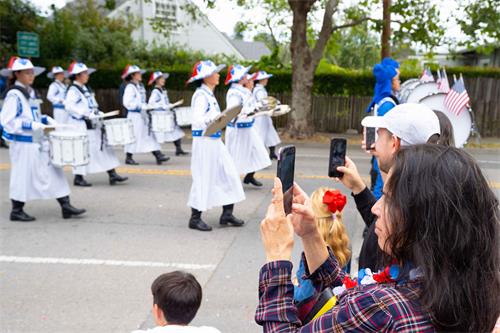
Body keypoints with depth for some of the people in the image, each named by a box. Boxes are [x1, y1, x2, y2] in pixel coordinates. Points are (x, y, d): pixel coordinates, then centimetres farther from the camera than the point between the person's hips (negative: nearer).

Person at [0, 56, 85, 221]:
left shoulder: (30, 92, 13)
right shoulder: (13, 95, -13)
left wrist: (47, 120, 6)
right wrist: (33, 125, -23)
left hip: (39, 141, 8)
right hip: (23, 143, -8)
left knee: (54, 171, 3)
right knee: (23, 176, 2)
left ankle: (66, 206, 6)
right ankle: (16, 211, 19)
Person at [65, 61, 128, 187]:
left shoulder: (86, 89, 15)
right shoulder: (73, 90, -12)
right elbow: (69, 106, -23)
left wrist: (98, 113, 7)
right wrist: (86, 114, -27)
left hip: (92, 125, 9)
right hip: (80, 126, -9)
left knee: (104, 147, 6)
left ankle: (112, 174, 8)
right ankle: (78, 178, 11)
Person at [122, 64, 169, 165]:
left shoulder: (140, 86, 14)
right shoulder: (130, 87, -12)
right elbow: (127, 103, -20)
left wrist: (145, 107, 9)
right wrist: (142, 106, -23)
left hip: (142, 115, 8)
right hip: (134, 115, -8)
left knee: (150, 134, 3)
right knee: (134, 137, 0)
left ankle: (158, 156, 1)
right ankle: (129, 158, 13)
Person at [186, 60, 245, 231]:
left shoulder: (209, 95, 14)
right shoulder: (201, 96, -15)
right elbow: (198, 120, -25)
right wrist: (217, 116, -31)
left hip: (215, 140, 9)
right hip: (204, 141, -9)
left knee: (229, 174, 8)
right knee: (203, 179, -1)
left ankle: (227, 214, 18)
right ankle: (195, 218, 12)